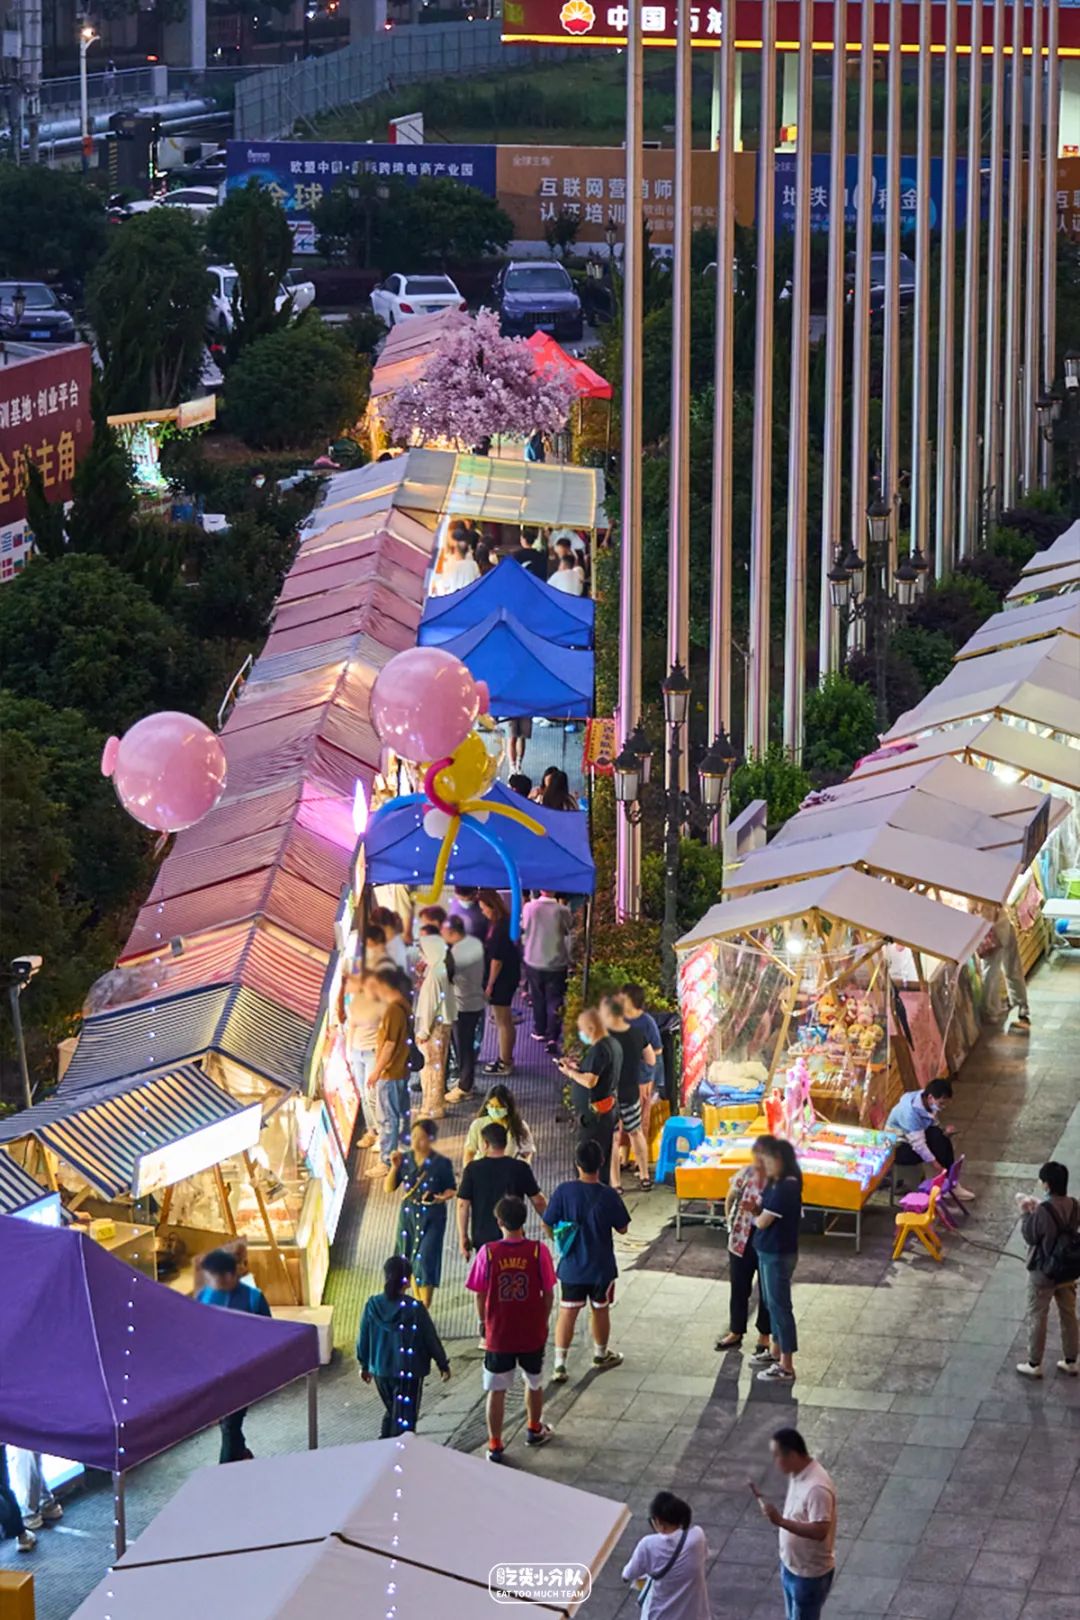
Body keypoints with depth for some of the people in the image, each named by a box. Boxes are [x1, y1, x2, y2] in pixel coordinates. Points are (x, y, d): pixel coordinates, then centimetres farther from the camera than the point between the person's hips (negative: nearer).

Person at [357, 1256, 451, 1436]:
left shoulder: (373, 1306, -8)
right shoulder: (415, 1309, -17)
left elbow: (363, 1338, 3)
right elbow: (431, 1339, -8)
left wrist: (364, 1365, 19)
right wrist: (443, 1364, 7)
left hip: (380, 1370, 4)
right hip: (409, 1373, -4)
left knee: (391, 1412, 24)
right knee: (404, 1421, 3)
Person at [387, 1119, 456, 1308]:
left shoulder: (441, 1163, -9)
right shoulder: (405, 1160, -1)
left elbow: (451, 1189, 0)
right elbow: (389, 1188, 2)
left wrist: (442, 1197, -21)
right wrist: (394, 1167, -13)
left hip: (432, 1216, -4)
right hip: (408, 1214, 4)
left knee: (426, 1260, -11)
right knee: (411, 1261, 11)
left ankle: (424, 1309, -5)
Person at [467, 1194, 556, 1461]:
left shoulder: (488, 1252, -14)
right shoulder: (538, 1251, -13)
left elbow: (480, 1295, -5)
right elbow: (548, 1293, -5)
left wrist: (484, 1322, 12)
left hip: (498, 1335, -1)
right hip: (532, 1334, 1)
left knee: (497, 1391, 9)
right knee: (534, 1383, 24)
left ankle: (495, 1445, 11)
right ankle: (535, 1430, 42)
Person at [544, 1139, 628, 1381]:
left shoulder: (564, 1191, -14)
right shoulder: (608, 1196, -17)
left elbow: (548, 1224, -6)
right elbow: (622, 1228, -6)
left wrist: (559, 1241, 13)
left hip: (571, 1267, 1)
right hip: (601, 1268, -1)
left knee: (567, 1313, 6)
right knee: (600, 1311, 18)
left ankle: (559, 1364, -1)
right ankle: (601, 1355, 36)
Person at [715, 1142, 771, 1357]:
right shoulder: (746, 1174, -4)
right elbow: (730, 1198, 11)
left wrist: (758, 1210, -28)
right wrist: (730, 1222, 5)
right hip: (742, 1239, 4)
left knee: (767, 1290, 9)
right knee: (738, 1288, 14)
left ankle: (764, 1336, 24)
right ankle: (736, 1332, 29)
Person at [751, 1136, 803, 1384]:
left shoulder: (786, 1187, -25)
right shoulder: (775, 1183, 5)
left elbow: (762, 1222, -22)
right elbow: (764, 1212, 10)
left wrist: (752, 1215, -1)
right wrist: (755, 1210, -10)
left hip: (779, 1255, -10)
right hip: (768, 1251, 10)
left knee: (779, 1305, -3)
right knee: (772, 1302, 22)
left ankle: (786, 1367, 4)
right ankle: (775, 1351, 38)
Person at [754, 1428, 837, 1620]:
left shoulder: (817, 1487, -31)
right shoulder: (796, 1474, 0)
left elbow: (819, 1531, -34)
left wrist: (780, 1521, -38)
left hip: (810, 1572, -9)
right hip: (791, 1565, 9)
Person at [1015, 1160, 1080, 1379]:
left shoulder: (1043, 1211, -27)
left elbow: (1030, 1237, -14)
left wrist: (1026, 1212, -4)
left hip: (1043, 1272, -6)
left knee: (1037, 1317, 10)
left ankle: (1034, 1365, 21)